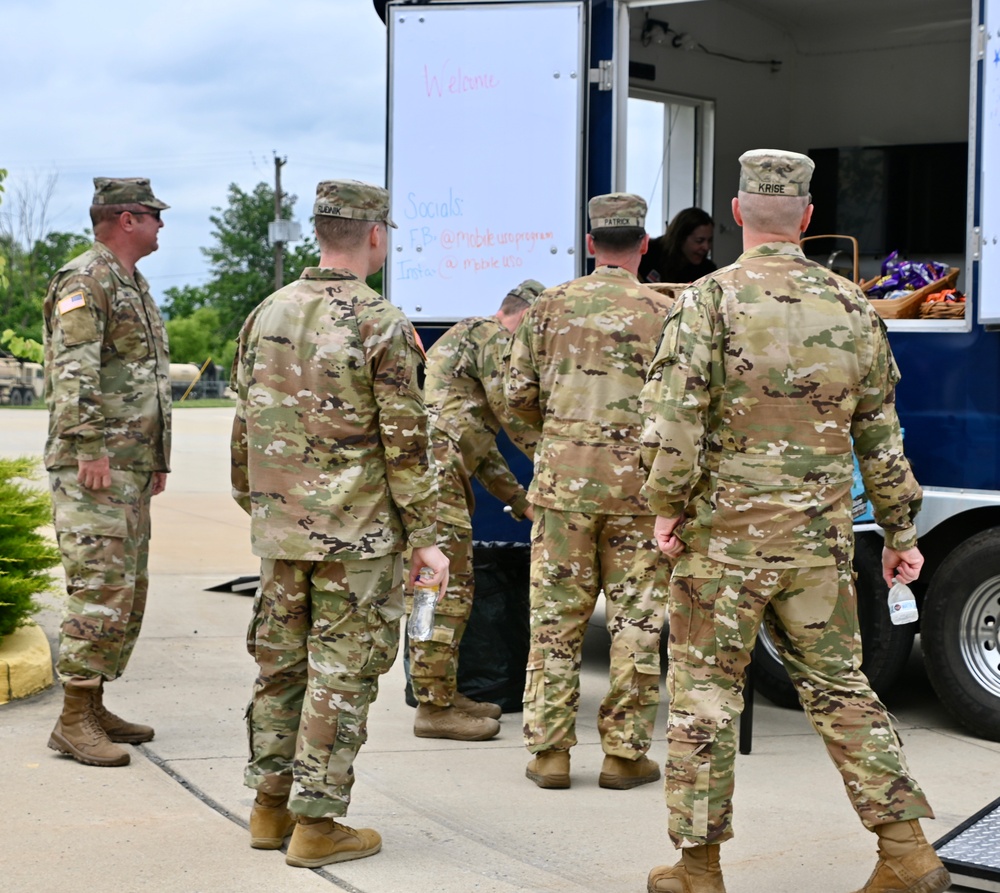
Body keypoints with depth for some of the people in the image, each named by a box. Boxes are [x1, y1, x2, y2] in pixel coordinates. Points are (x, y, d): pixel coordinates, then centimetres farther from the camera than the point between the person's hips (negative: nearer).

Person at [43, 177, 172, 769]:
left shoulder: (135, 287, 21)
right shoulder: (84, 282, -10)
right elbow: (73, 372, -19)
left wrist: (158, 457, 23)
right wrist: (89, 448, -23)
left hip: (133, 466, 10)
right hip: (94, 465, -10)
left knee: (129, 591, 11)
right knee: (102, 588, -12)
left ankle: (94, 705, 18)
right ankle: (73, 721, -9)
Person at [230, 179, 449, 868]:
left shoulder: (267, 315, 6)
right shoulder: (382, 325, -13)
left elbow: (245, 427, 12)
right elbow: (406, 443, -13)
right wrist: (425, 537, -7)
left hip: (280, 529, 6)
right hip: (358, 533, -6)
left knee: (281, 664, 15)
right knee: (342, 674, 2)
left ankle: (271, 806, 24)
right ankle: (317, 823, 6)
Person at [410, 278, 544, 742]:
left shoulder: (465, 337, 30)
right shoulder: (491, 336, -2)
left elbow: (481, 445, 31)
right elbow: (516, 414, -10)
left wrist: (520, 500, 29)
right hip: (435, 474, -11)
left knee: (449, 589, 15)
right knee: (446, 590, -8)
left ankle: (443, 694, 22)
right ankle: (434, 707, -5)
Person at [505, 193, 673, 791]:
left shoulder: (552, 306, 3)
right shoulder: (662, 313, -2)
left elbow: (519, 393, 5)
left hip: (564, 478, 2)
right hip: (637, 480, -1)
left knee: (556, 614, 7)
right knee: (636, 618, 6)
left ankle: (550, 750, 9)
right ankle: (625, 752, 9)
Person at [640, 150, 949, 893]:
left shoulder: (709, 300, -9)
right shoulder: (850, 307, 5)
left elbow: (673, 419, -18)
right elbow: (881, 434, 9)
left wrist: (668, 507, -5)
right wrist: (901, 531, 16)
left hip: (725, 533, -4)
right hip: (821, 539, 4)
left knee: (706, 691, 6)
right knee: (839, 685, 14)